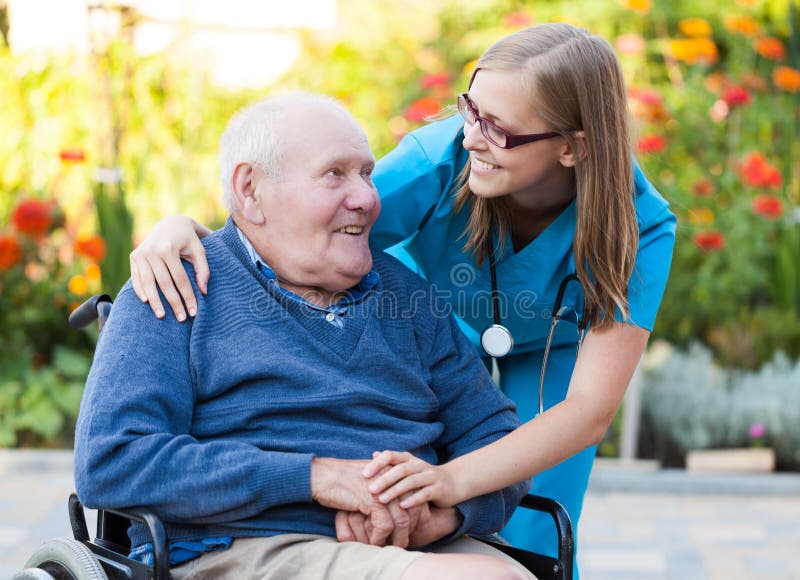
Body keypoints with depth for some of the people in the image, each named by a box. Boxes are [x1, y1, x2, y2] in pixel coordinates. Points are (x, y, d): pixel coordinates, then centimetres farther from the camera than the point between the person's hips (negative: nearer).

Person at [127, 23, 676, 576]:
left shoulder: (638, 225, -36)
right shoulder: (437, 161, -36)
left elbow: (591, 409, -43)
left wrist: (451, 482, -58)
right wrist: (183, 227, -57)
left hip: (551, 348, 0)